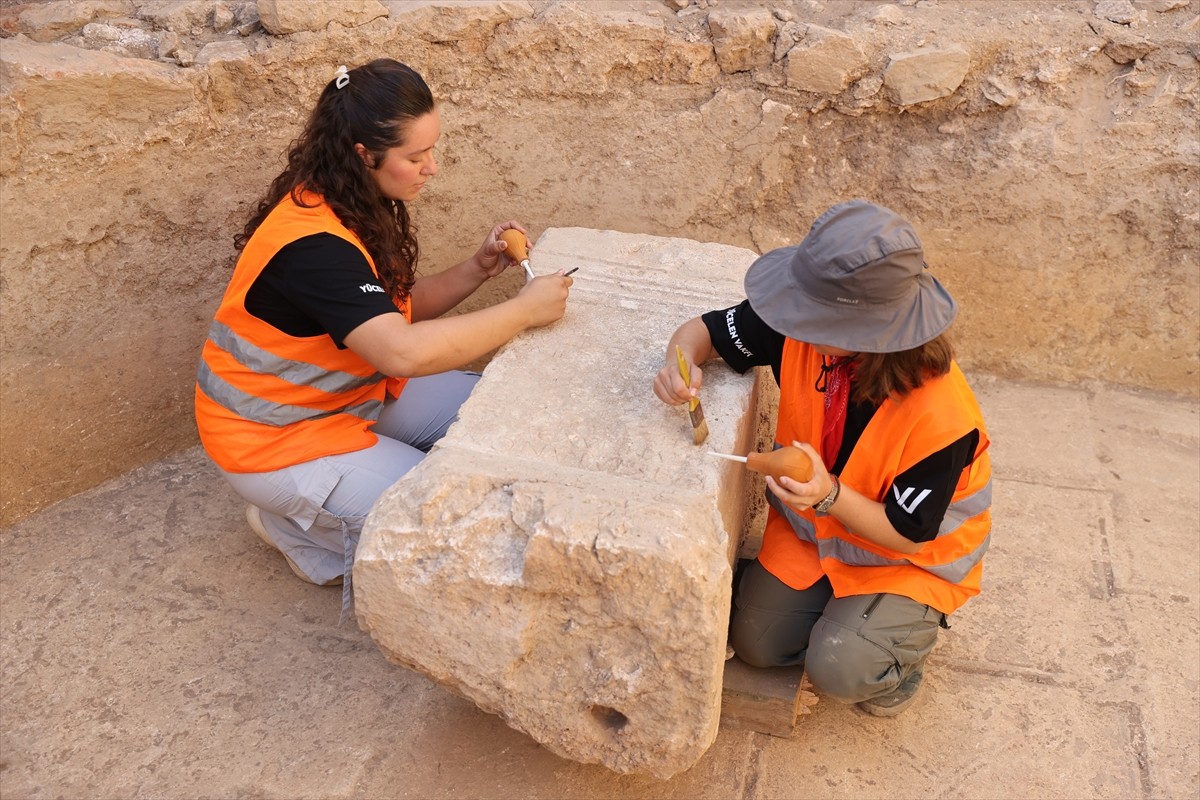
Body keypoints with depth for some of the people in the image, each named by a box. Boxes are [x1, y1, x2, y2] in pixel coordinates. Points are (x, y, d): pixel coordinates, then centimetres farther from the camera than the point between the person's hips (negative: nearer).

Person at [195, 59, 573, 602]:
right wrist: (523, 311, -32)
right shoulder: (313, 242, -32)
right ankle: (292, 524, 5)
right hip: (278, 436, -9)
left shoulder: (359, 205, -3)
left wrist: (476, 270, -10)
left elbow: (396, 311, 6)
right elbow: (404, 352, -41)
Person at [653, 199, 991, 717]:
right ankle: (838, 606, 27)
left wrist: (830, 495, -43)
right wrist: (684, 363, -34)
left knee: (838, 670, -20)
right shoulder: (803, 329, -24)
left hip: (911, 556, -5)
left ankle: (903, 644, 14)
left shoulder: (941, 417, -36)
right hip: (814, 523, 5)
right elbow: (704, 330, -10)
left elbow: (906, 534, -24)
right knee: (754, 641, -1)